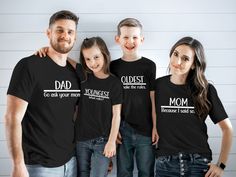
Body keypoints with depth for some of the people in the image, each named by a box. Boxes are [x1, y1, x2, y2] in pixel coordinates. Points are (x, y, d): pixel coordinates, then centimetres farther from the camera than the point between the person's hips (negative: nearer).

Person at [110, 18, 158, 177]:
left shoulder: (149, 65, 0)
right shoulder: (113, 67, 3)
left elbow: (153, 99, 1)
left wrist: (155, 127, -2)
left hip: (145, 130, -1)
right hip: (122, 130, 1)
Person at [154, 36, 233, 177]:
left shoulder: (206, 90, -3)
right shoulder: (157, 86, -2)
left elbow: (227, 128, 4)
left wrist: (221, 165, 1)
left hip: (199, 164, 0)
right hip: (166, 164, 1)